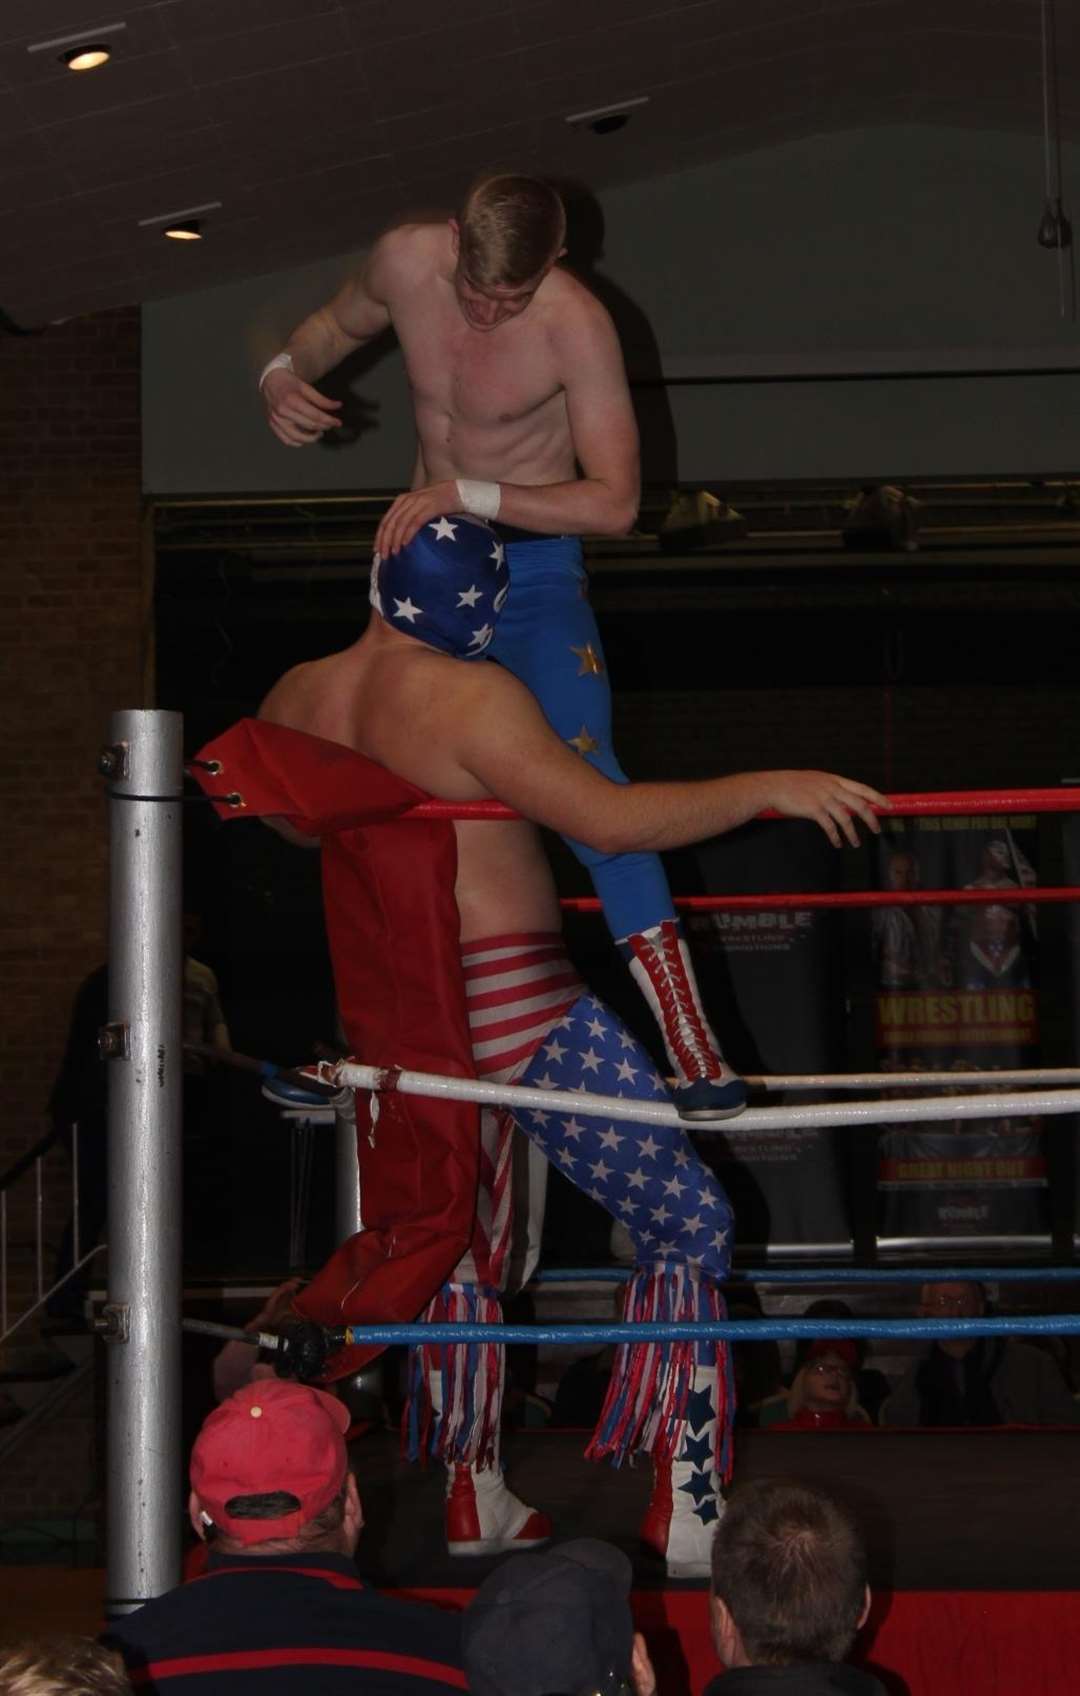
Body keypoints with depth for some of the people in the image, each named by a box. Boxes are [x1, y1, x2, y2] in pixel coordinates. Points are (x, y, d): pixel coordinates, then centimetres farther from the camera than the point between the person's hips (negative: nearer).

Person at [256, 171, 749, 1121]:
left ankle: (694, 1050, -26)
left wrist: (467, 494, -34)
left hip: (535, 568, -6)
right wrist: (284, 374, -7)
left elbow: (614, 502, -28)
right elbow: (339, 326, 13)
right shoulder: (406, 261, -11)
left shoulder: (576, 324, -25)